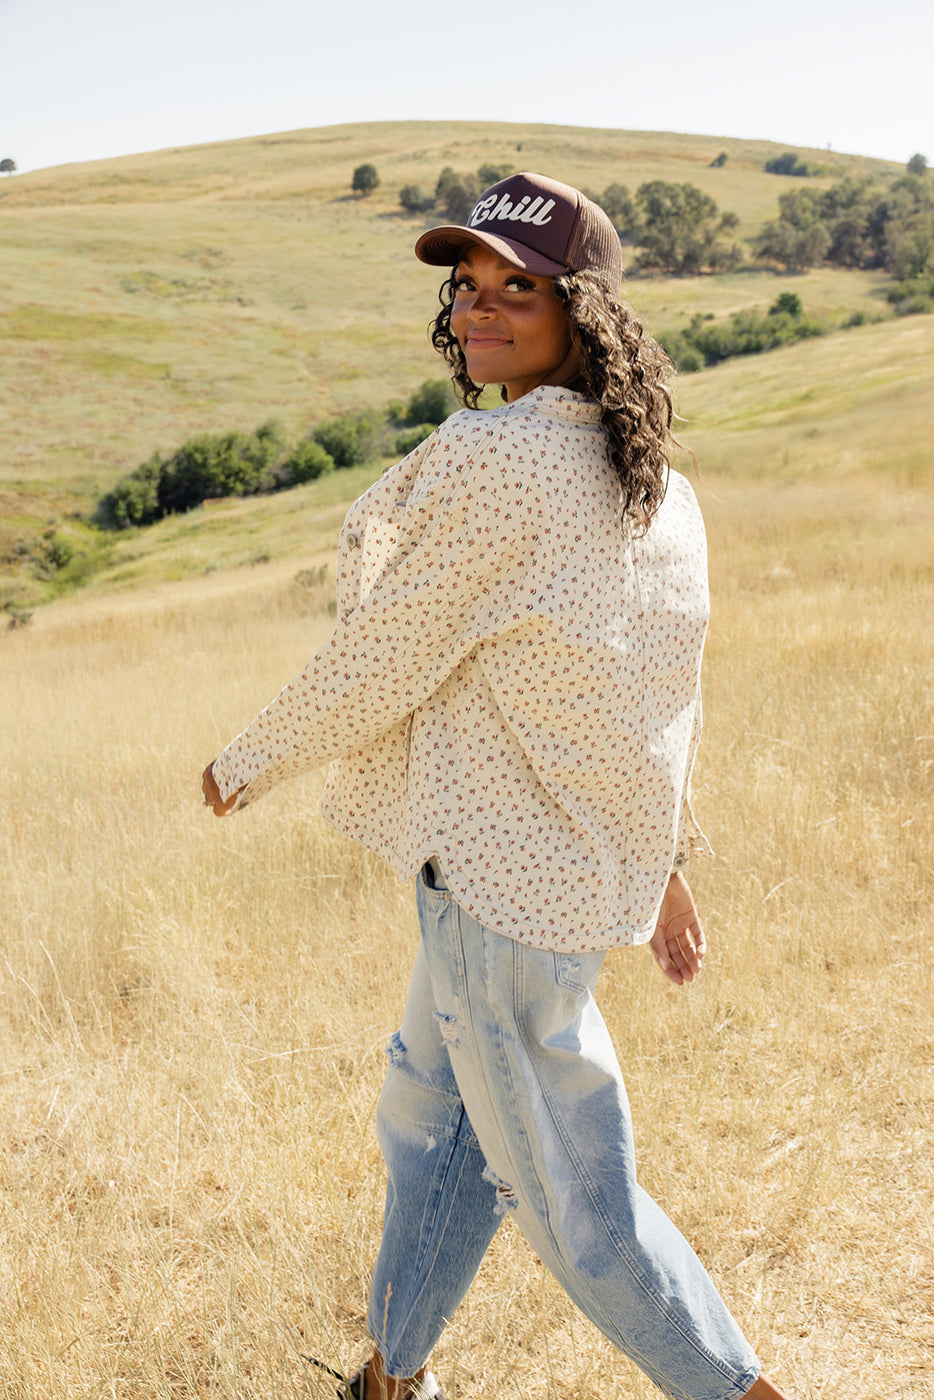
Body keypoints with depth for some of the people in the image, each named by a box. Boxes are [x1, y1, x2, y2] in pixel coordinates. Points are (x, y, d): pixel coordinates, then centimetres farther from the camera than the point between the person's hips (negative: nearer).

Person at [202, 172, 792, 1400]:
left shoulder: (490, 459, -21)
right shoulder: (652, 482, 5)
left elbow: (379, 661, -15)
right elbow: (668, 691, 12)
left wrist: (248, 760, 1)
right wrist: (664, 856, 22)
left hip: (506, 882, -9)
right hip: (593, 858, 9)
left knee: (571, 1195, 8)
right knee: (432, 1118, 25)